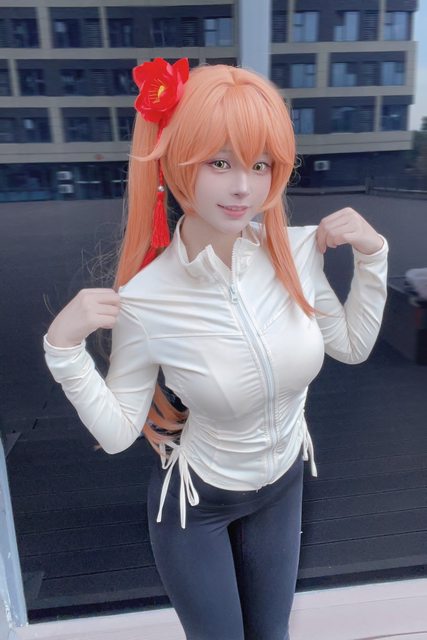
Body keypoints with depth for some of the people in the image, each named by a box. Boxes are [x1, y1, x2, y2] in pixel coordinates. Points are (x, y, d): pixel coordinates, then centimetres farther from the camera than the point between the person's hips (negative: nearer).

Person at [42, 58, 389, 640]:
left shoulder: (297, 251, -18)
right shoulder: (143, 299, -28)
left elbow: (353, 345, -2)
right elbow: (116, 433, -17)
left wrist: (372, 255, -13)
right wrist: (64, 348, -30)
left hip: (283, 485, 4)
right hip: (196, 504, -3)